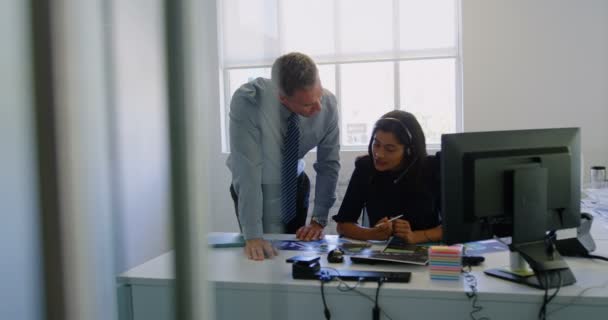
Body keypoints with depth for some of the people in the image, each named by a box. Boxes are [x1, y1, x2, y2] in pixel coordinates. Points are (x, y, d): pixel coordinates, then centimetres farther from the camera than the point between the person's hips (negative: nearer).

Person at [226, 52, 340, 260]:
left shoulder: (328, 103, -22)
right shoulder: (247, 101, -34)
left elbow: (329, 164, -13)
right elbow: (247, 169, -34)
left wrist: (318, 220, -15)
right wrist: (253, 236, -34)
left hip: (296, 185, 3)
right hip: (251, 189, -3)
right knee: (264, 261, -1)